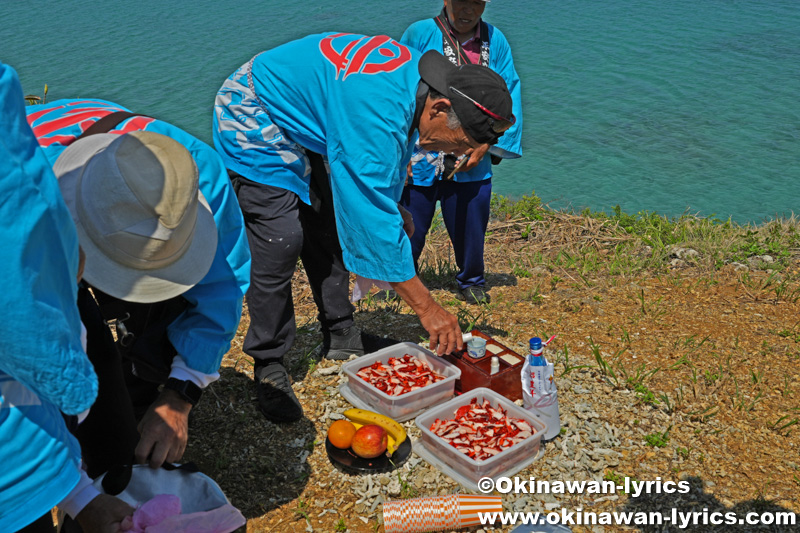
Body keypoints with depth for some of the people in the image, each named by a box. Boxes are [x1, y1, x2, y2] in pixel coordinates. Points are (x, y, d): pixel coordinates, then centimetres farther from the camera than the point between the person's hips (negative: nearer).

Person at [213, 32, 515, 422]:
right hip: (255, 118, -9)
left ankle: (339, 336, 23)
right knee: (280, 241, -15)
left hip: (301, 121, 9)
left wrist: (392, 206, 12)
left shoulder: (420, 73, -10)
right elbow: (377, 222, -38)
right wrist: (427, 308, -33)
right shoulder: (378, 114, -39)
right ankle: (268, 366, 0)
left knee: (328, 230, 9)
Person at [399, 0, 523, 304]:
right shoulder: (419, 34, -6)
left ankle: (471, 283, 36)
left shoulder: (495, 42, 3)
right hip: (419, 161, -2)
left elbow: (509, 98, 4)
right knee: (408, 232, 7)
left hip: (471, 164, 2)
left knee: (470, 230, 11)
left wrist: (486, 144, -7)